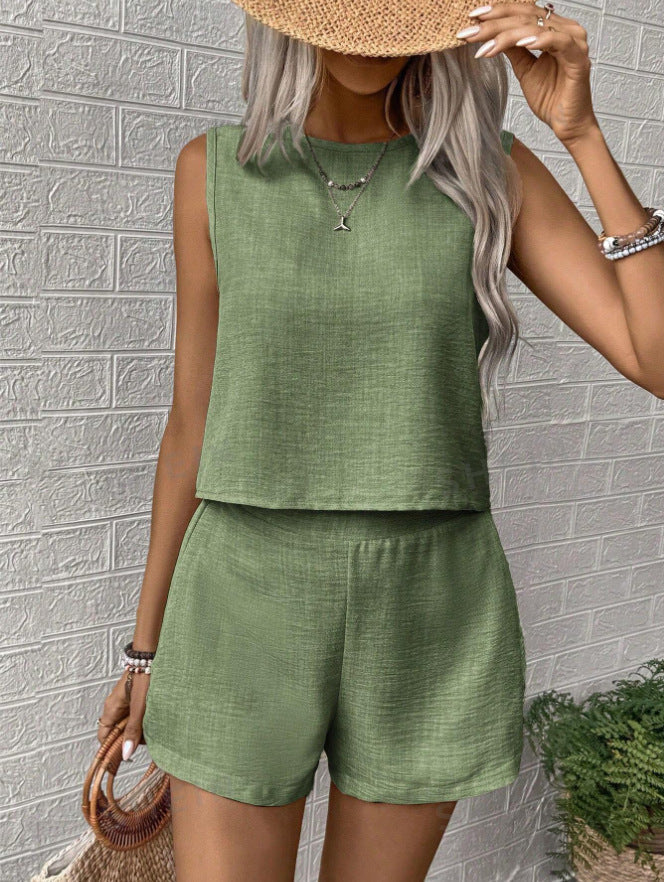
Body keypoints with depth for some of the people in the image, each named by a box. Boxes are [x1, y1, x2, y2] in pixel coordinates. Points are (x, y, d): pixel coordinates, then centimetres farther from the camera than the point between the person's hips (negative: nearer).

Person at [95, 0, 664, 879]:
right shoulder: (217, 170, 1)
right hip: (250, 616, 0)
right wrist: (147, 646, 11)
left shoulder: (492, 170, 0)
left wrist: (581, 132, -16)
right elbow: (194, 422, 6)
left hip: (430, 623, 1)